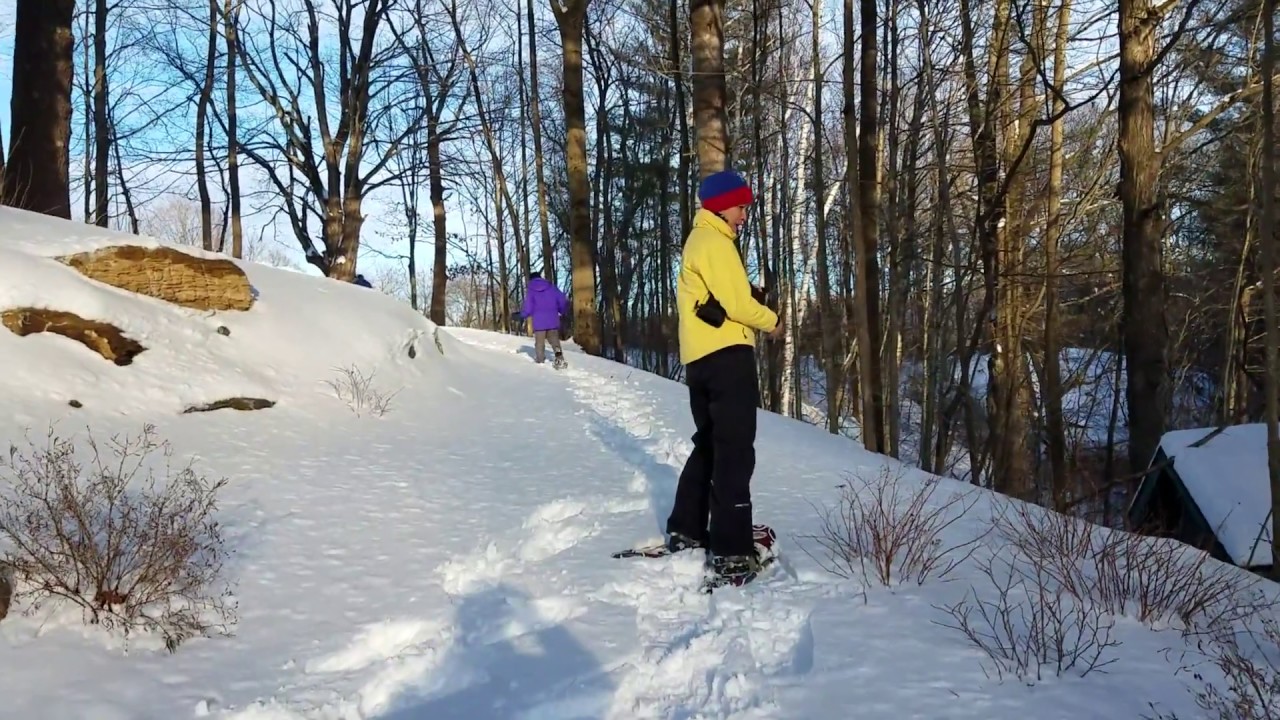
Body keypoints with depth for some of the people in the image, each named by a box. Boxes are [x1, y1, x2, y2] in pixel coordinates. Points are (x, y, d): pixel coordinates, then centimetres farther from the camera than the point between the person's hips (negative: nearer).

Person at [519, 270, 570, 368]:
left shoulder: (531, 291, -2)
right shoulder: (552, 287, 3)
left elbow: (528, 308, -7)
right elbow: (562, 301, 2)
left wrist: (521, 316, 12)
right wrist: (564, 312, 21)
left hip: (539, 322, -2)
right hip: (553, 320, 2)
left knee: (539, 342, 11)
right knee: (555, 340, 8)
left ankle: (540, 361, 15)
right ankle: (560, 359, -10)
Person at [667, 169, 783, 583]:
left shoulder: (698, 242, 23)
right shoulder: (715, 242, -10)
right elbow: (735, 304, -17)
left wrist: (754, 296, 2)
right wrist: (770, 321, 0)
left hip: (700, 358, 11)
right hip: (727, 355, -10)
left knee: (709, 444, 21)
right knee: (735, 451, -10)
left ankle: (685, 531, 27)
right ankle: (732, 552, -11)